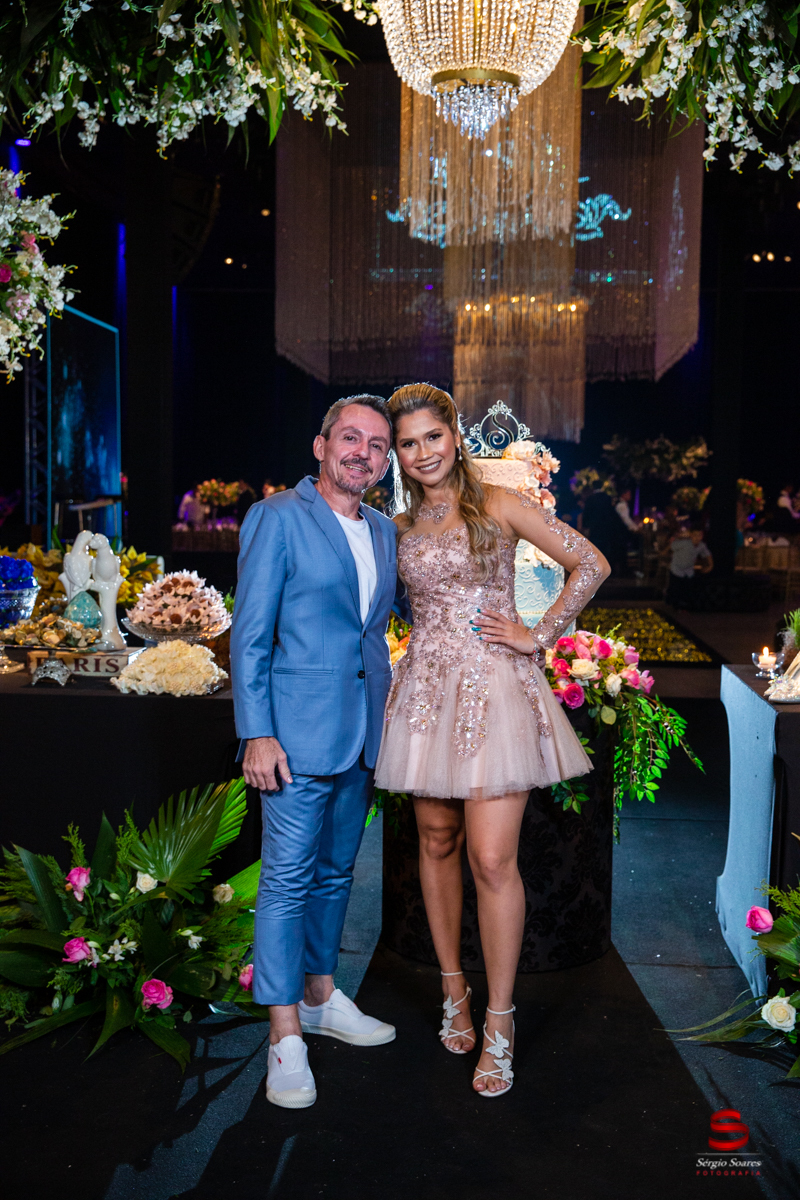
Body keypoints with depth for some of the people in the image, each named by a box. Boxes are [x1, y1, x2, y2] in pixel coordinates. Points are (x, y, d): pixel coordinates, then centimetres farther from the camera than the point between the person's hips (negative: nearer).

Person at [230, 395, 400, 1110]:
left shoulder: (385, 532, 12)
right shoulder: (278, 518, -7)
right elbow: (250, 634, -10)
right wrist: (258, 734, -15)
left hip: (363, 734, 6)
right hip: (299, 730, -6)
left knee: (336, 872, 17)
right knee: (288, 879, 0)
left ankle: (321, 996, 32)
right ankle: (286, 1033, 9)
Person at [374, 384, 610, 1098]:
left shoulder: (501, 505, 0)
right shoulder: (401, 527, 10)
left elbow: (591, 564, 0)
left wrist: (540, 635, -3)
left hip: (496, 690, -4)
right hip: (428, 692, 4)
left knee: (492, 859, -8)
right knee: (437, 845, 10)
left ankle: (499, 1023, 6)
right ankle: (455, 992, 28)